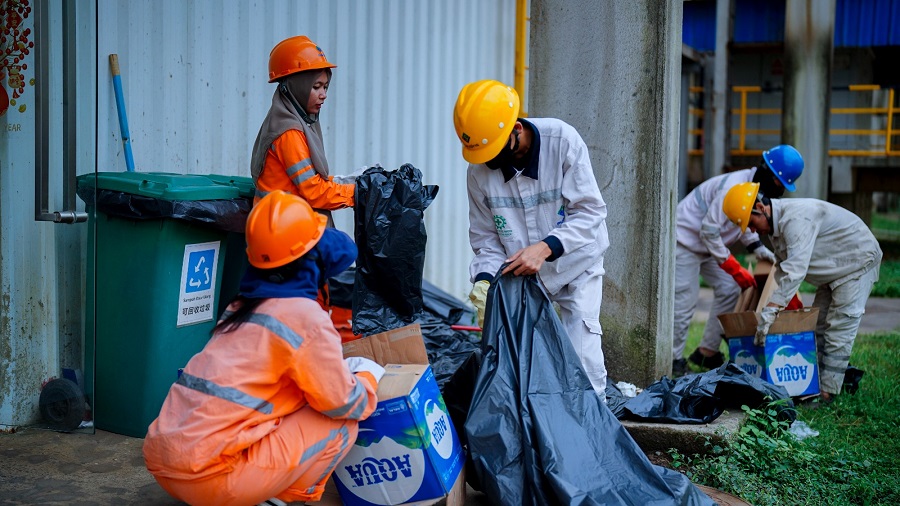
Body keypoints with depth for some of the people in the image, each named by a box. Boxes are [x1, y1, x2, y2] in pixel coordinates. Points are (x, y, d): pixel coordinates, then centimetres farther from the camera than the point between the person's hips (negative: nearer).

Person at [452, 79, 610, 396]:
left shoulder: (563, 141, -20)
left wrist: (545, 248, -33)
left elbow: (590, 212, -20)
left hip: (575, 269, -2)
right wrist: (484, 278, -20)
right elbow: (485, 236, -1)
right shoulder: (479, 171, -11)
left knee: (582, 359, -9)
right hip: (521, 275, 2)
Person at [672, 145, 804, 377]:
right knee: (685, 299, -9)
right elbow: (709, 229, -29)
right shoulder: (734, 188, -30)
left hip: (708, 244, 10)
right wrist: (734, 268, -24)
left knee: (729, 289, 6)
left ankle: (707, 352, 15)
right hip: (685, 241, -10)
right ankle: (673, 359, 6)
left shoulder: (758, 189, 1)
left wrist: (757, 247, -1)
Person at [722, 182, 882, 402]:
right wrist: (776, 306, -3)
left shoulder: (796, 218, -33)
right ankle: (814, 382, 16)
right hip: (834, 270, 10)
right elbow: (784, 268, 5)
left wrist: (770, 311, -45)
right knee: (817, 326, 11)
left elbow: (795, 270, -42)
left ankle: (827, 392, -8)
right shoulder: (775, 224, -1)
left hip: (858, 262, -10)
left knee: (839, 330, -11)